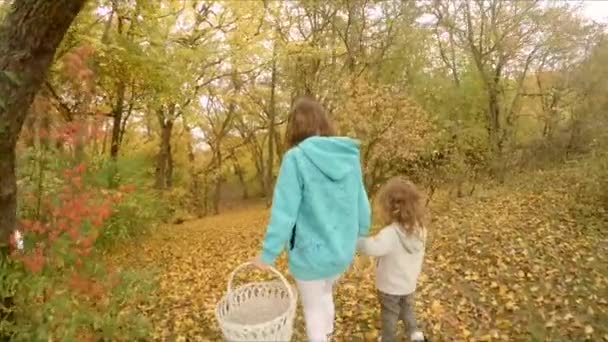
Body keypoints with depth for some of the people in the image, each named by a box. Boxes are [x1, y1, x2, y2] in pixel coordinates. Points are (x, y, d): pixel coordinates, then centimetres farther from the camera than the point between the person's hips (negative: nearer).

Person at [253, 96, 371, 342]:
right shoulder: (349, 156, -5)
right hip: (343, 250, 6)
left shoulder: (296, 158, -20)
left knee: (313, 308, 19)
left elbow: (284, 212, -19)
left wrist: (268, 253, -8)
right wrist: (360, 234, 20)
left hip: (310, 252, -5)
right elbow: (361, 202, 3)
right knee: (325, 294, 33)